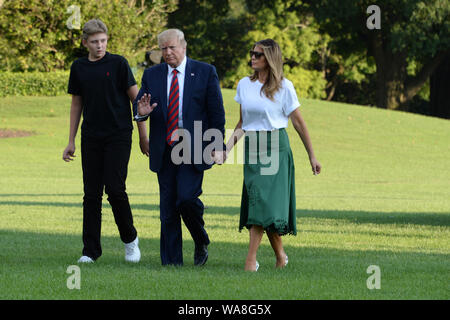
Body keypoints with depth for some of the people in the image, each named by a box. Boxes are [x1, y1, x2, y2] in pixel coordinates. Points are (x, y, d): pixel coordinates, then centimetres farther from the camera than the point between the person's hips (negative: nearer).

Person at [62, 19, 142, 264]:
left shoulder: (118, 64, -2)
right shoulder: (79, 68, 9)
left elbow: (135, 97, -1)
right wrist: (71, 142, 14)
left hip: (118, 136, -4)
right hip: (91, 138, 4)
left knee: (115, 189, -10)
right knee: (91, 193, 2)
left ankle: (130, 239, 10)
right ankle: (90, 250, 6)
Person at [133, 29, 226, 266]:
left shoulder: (205, 72, 2)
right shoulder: (152, 75, 10)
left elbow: (217, 111, 2)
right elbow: (139, 102, 10)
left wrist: (218, 145, -4)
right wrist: (141, 112, -15)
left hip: (193, 148, -3)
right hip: (164, 151, 3)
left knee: (187, 198, -17)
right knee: (167, 207, 3)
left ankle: (201, 242, 9)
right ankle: (171, 262, 8)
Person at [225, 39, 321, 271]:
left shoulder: (283, 86, -2)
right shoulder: (244, 85, 10)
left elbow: (298, 122, 2)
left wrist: (312, 156, 4)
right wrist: (228, 147, 1)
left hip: (275, 147, -4)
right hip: (251, 147, 4)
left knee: (264, 200, -13)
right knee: (256, 198, 3)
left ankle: (251, 259, -17)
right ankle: (280, 256, 17)